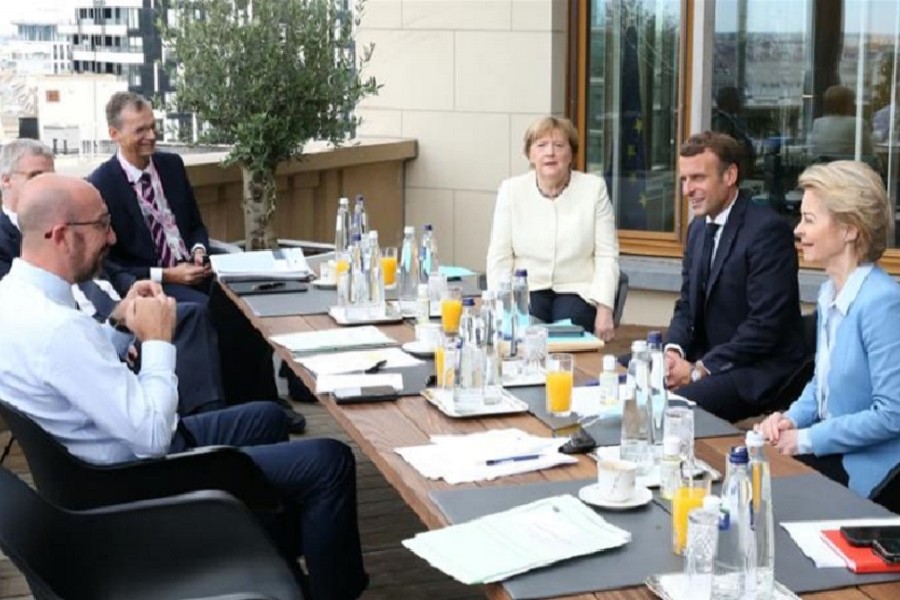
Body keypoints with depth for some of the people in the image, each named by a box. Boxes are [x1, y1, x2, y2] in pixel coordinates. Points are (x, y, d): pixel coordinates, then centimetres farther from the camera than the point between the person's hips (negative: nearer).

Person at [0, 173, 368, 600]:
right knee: (329, 462, -8)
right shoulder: (56, 327, -32)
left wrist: (121, 322, 1)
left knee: (268, 418, 26)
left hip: (124, 453, 10)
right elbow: (152, 435, -29)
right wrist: (158, 339, -18)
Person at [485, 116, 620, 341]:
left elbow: (607, 255, -2)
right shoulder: (511, 190, 4)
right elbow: (499, 257, 2)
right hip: (527, 290, 0)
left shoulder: (594, 188, 1)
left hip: (577, 291, 0)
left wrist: (605, 310, -13)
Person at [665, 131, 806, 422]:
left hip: (759, 372, -8)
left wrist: (700, 369, -20)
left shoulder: (768, 230, -16)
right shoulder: (698, 228, 10)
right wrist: (674, 350, -6)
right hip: (707, 362, 8)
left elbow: (765, 324, -20)